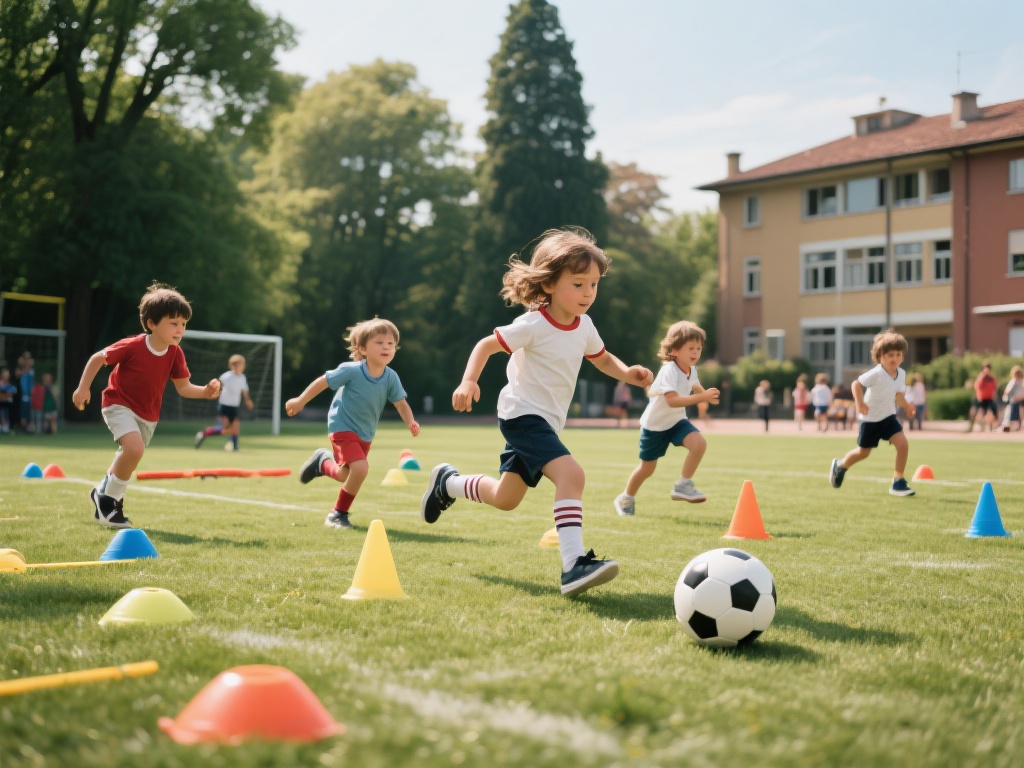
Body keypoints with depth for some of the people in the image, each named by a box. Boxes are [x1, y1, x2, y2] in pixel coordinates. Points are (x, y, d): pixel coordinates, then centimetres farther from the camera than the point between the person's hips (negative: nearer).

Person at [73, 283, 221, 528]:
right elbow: (98, 358, -11)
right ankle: (109, 498, -9)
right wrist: (83, 388, -10)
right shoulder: (132, 346, -24)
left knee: (128, 458, 19)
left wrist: (205, 392, -23)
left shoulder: (175, 354, -10)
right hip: (119, 405, -6)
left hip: (148, 415, 6)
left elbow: (183, 387, -5)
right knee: (135, 448, -29)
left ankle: (103, 494, 46)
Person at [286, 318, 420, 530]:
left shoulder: (391, 377, -14)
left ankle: (322, 461, 54)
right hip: (342, 427, -6)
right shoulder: (351, 371, -25)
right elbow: (323, 381, -13)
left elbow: (401, 403, -8)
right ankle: (339, 514, -2)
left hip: (365, 434, 6)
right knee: (360, 468, -26)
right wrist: (300, 401, -7)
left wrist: (410, 422, -27)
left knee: (345, 477, 20)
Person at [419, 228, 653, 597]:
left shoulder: (584, 326, 3)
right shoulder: (534, 325, -17)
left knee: (506, 498, 20)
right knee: (571, 474, -30)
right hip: (523, 415, -9)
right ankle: (574, 564, -35)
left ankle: (447, 483, 44)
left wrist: (627, 373, -2)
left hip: (547, 421, 9)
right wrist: (469, 382, -27)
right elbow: (486, 345, -11)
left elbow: (602, 359, 19)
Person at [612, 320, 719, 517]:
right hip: (655, 424, -6)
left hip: (677, 421, 6)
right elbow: (672, 401, -42)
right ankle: (626, 498, 34)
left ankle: (683, 486, -9)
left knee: (699, 443, -23)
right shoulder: (669, 370, -28)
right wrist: (701, 397, -47)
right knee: (647, 468, 7)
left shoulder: (691, 369, -4)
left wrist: (706, 394, 10)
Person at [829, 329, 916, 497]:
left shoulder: (901, 374, -4)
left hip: (889, 416, 5)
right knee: (863, 452, 9)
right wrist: (860, 403, -31)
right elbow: (857, 383, -20)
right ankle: (840, 466, 40)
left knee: (903, 444, -15)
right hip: (871, 419, -5)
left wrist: (906, 406, -10)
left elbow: (898, 395, 6)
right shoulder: (876, 374, -24)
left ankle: (898, 482, -4)